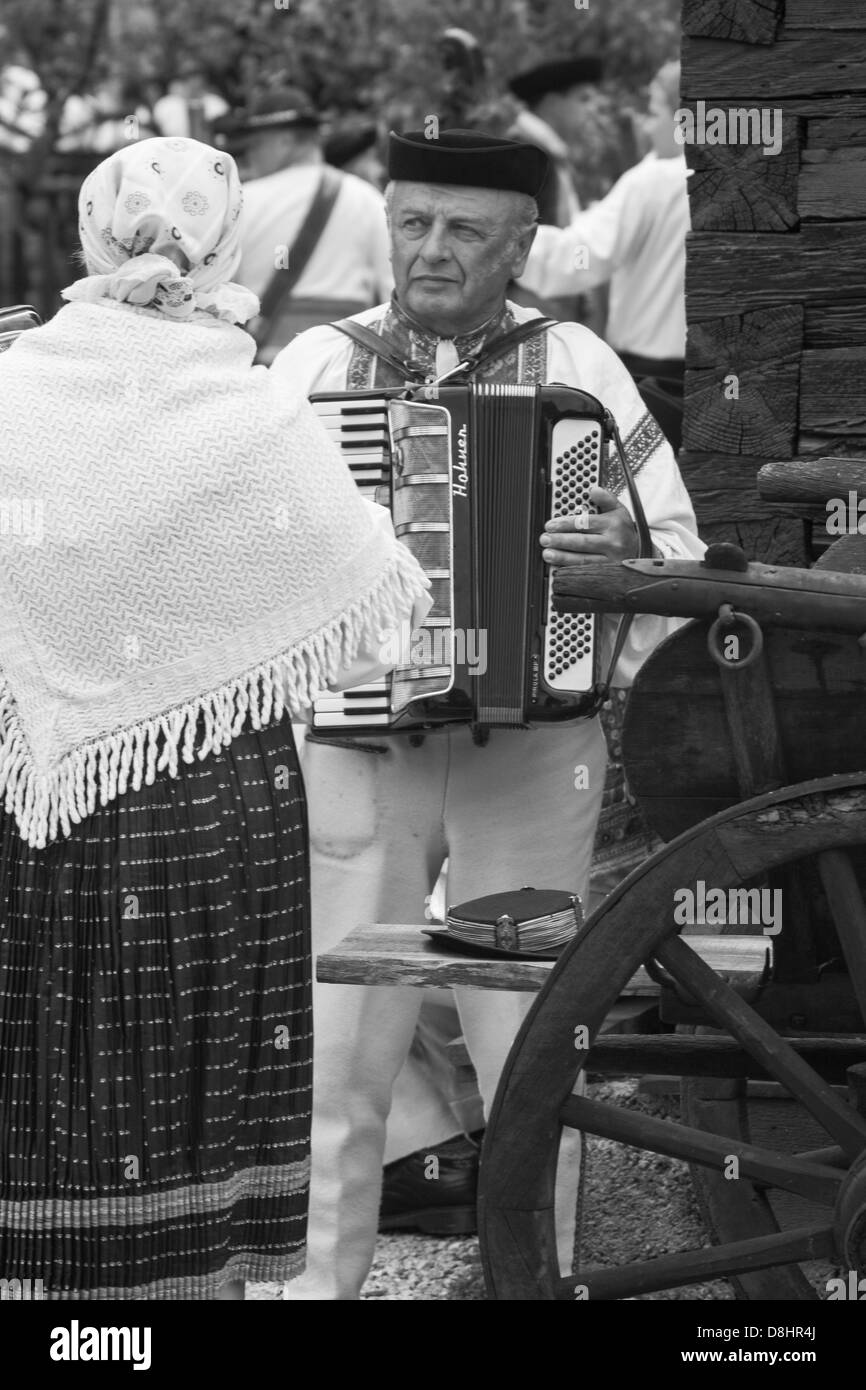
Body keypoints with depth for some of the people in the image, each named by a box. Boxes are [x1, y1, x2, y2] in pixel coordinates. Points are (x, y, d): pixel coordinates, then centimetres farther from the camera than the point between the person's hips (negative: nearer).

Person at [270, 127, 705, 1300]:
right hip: (356, 748, 0)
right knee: (337, 1057, 2)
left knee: (526, 1055, 6)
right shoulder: (316, 367, 2)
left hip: (532, 751, 0)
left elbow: (678, 543, 0)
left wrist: (625, 546, -21)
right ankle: (320, 1277, 14)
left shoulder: (577, 369, 1)